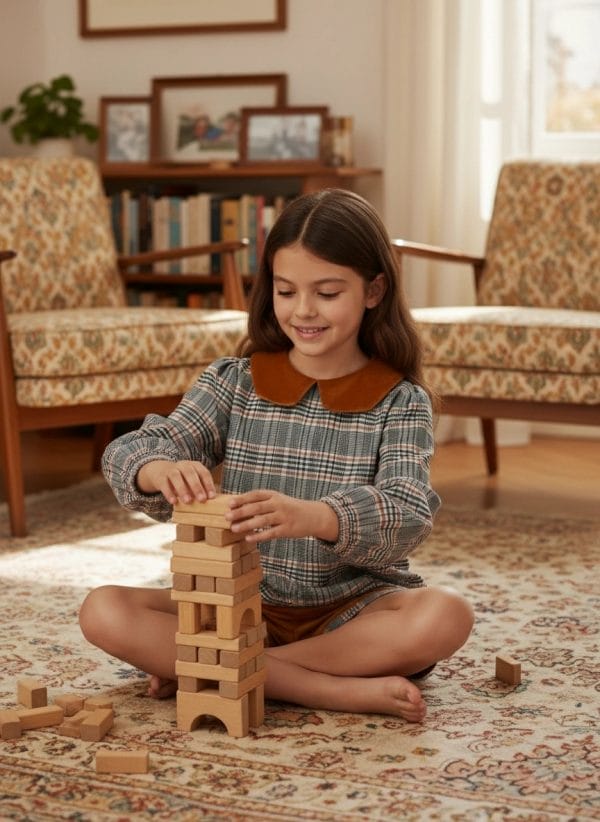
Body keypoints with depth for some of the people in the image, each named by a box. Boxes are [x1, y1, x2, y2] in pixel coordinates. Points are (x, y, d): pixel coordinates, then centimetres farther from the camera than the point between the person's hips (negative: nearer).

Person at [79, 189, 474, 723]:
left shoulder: (400, 401, -3)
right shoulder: (234, 382, 4)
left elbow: (408, 517, -19)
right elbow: (127, 454, -6)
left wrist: (315, 517, -41)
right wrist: (163, 471, -33)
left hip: (354, 609, -2)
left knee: (446, 616, -32)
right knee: (104, 611, -22)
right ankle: (340, 689, -27)